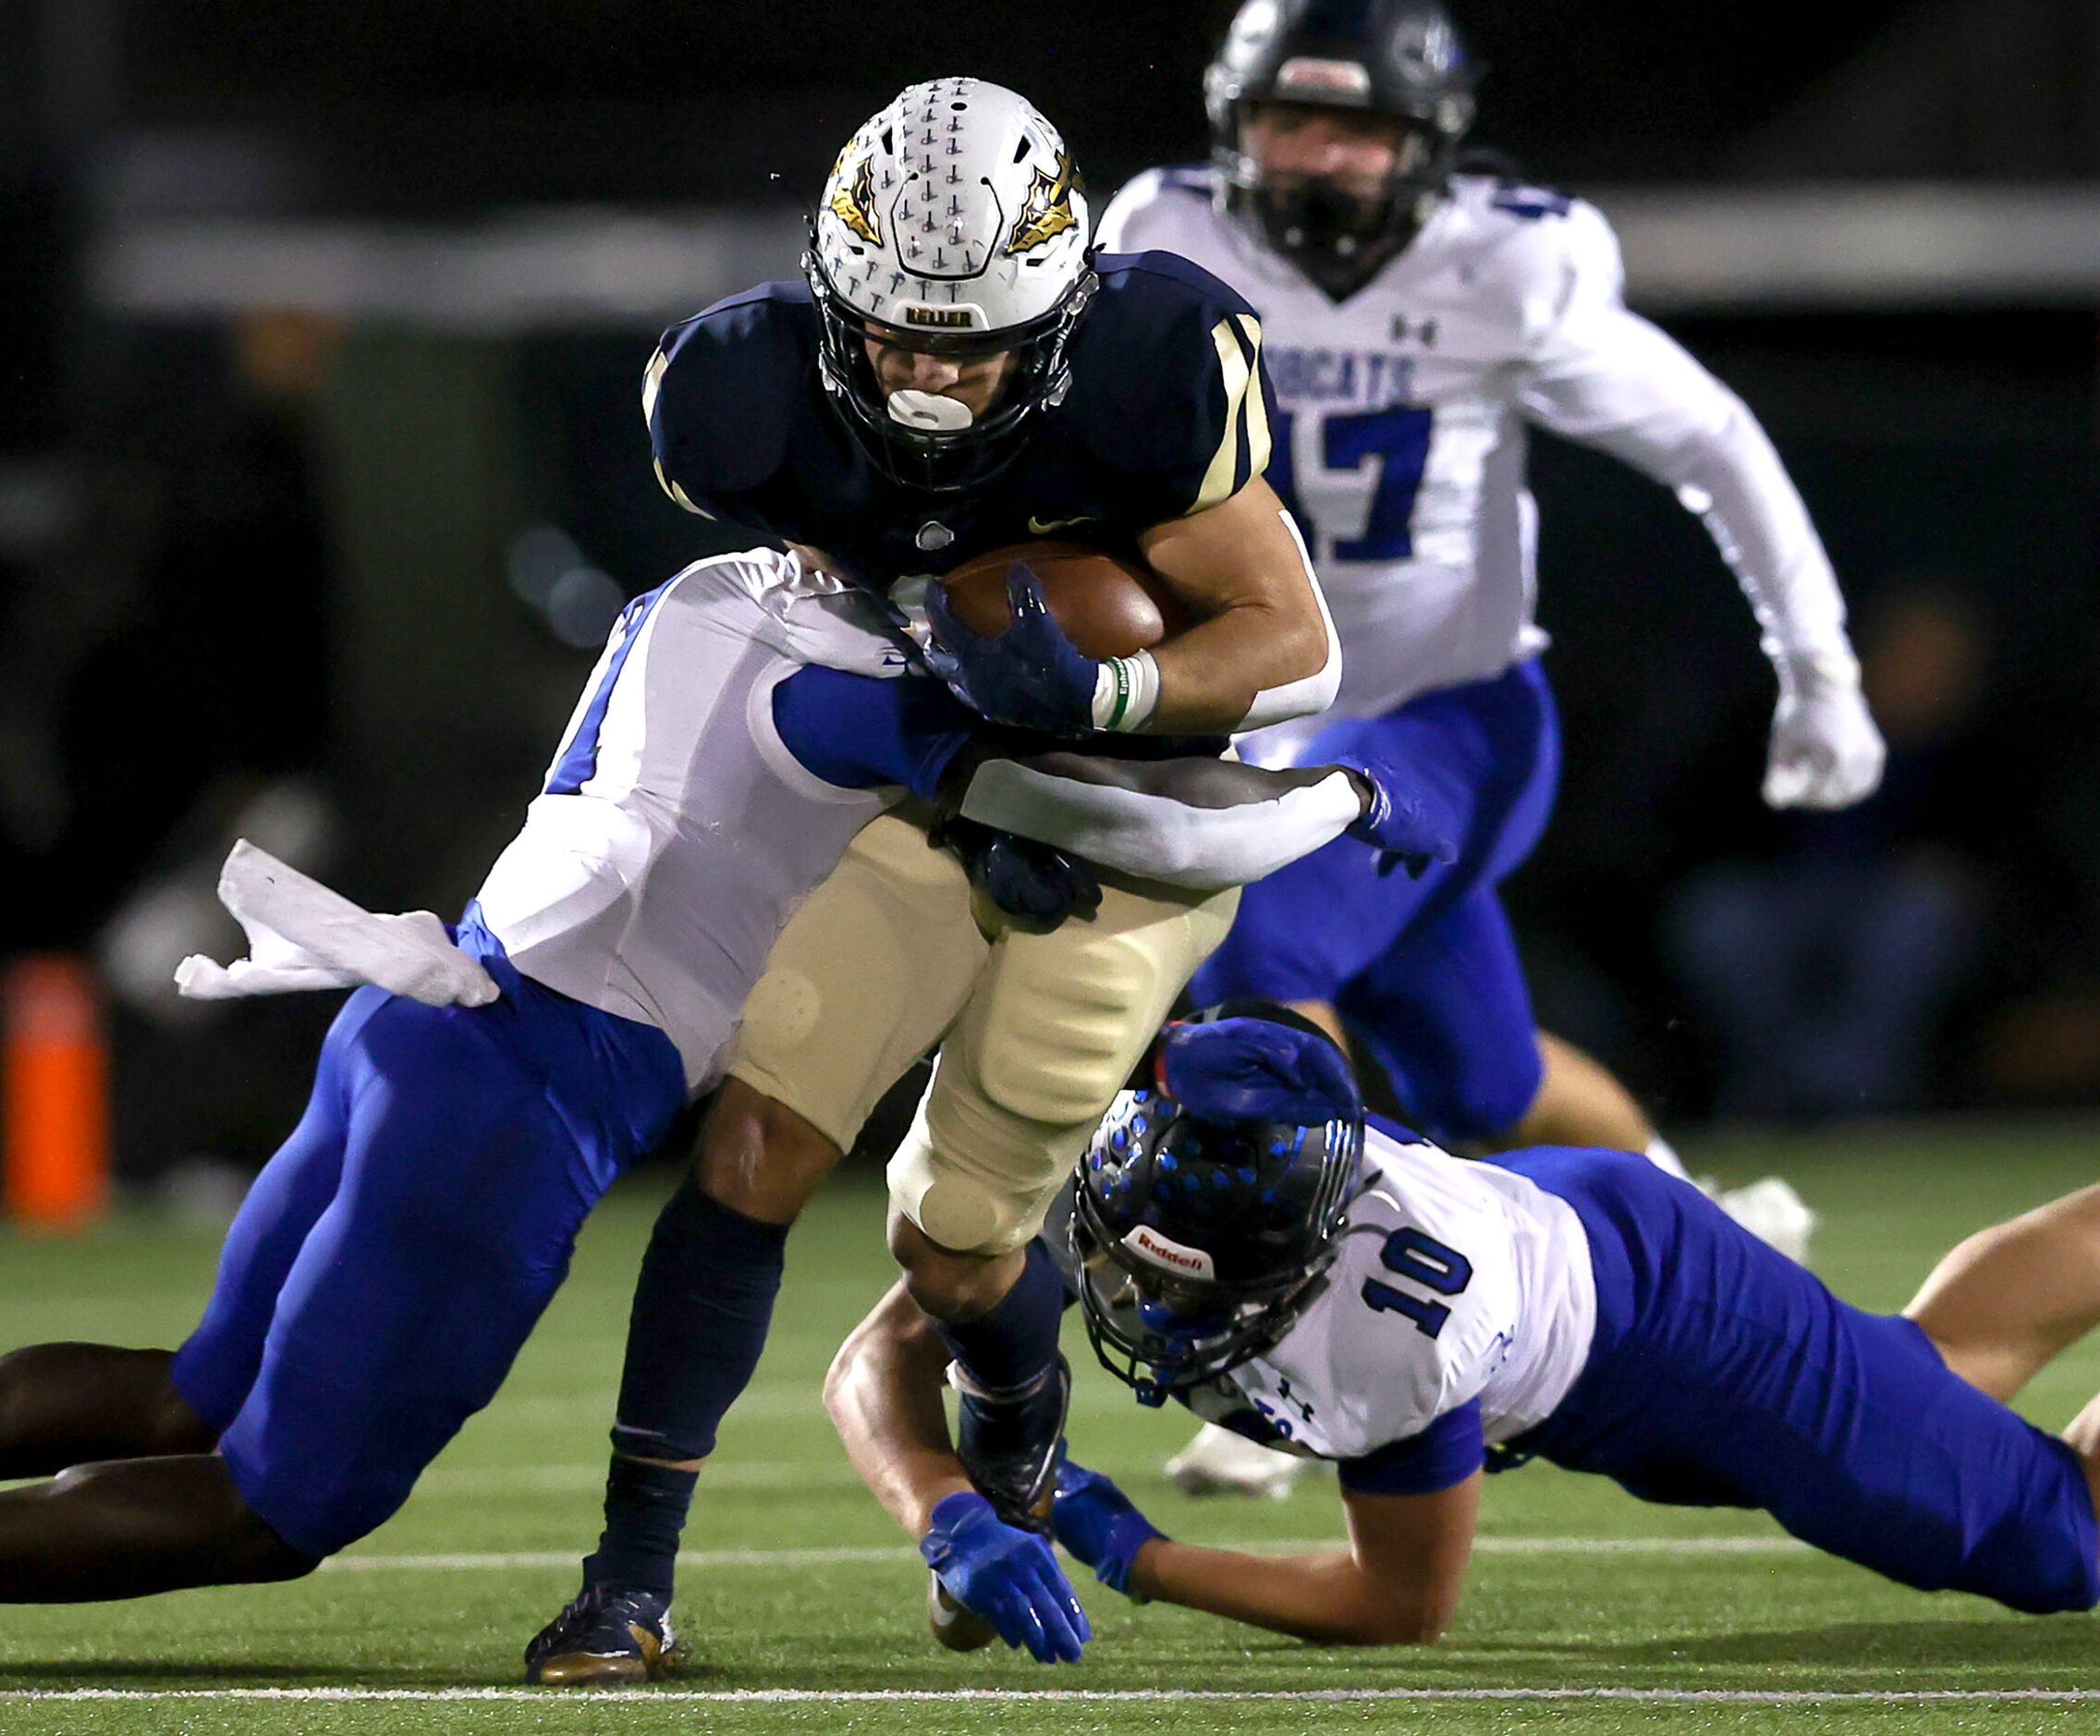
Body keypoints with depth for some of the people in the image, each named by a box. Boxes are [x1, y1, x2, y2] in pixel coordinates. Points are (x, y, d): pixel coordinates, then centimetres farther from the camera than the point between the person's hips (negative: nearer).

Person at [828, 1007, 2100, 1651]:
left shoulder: (1405, 1317, -46)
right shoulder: (1083, 1172, -34)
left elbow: (1408, 1605, -31)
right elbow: (884, 1360, -27)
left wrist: (1135, 1561, -35)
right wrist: (954, 1518, -47)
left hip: (1648, 1299, -6)